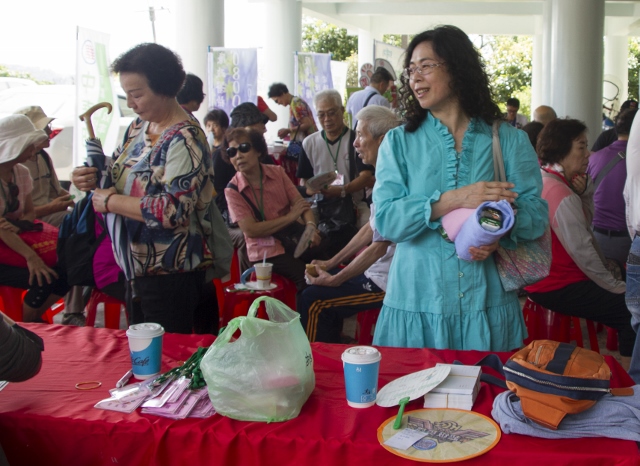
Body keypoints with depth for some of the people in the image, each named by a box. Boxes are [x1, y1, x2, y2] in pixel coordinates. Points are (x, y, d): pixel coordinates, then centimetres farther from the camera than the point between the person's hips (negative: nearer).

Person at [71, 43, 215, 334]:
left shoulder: (184, 140, -19)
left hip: (171, 276, -9)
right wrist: (94, 179, -2)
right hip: (136, 268, 9)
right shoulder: (139, 126, 8)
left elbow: (173, 210, -28)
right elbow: (127, 178, 20)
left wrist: (111, 201, -18)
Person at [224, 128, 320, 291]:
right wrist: (290, 216, -12)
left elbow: (301, 204, -1)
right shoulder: (233, 190, -8)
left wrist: (310, 225, -22)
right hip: (266, 252, -4)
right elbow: (251, 230, -15)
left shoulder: (277, 172, 3)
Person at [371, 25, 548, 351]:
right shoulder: (398, 142, 4)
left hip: (488, 303, 1)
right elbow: (385, 219, -9)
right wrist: (453, 200, -21)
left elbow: (536, 212, -1)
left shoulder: (510, 141, 5)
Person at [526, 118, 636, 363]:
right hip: (557, 288, -10)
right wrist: (616, 286, -9)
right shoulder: (562, 194, -21)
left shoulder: (542, 178, 8)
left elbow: (586, 221, 13)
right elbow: (583, 252, -20)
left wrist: (585, 191, -5)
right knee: (631, 312, -14)